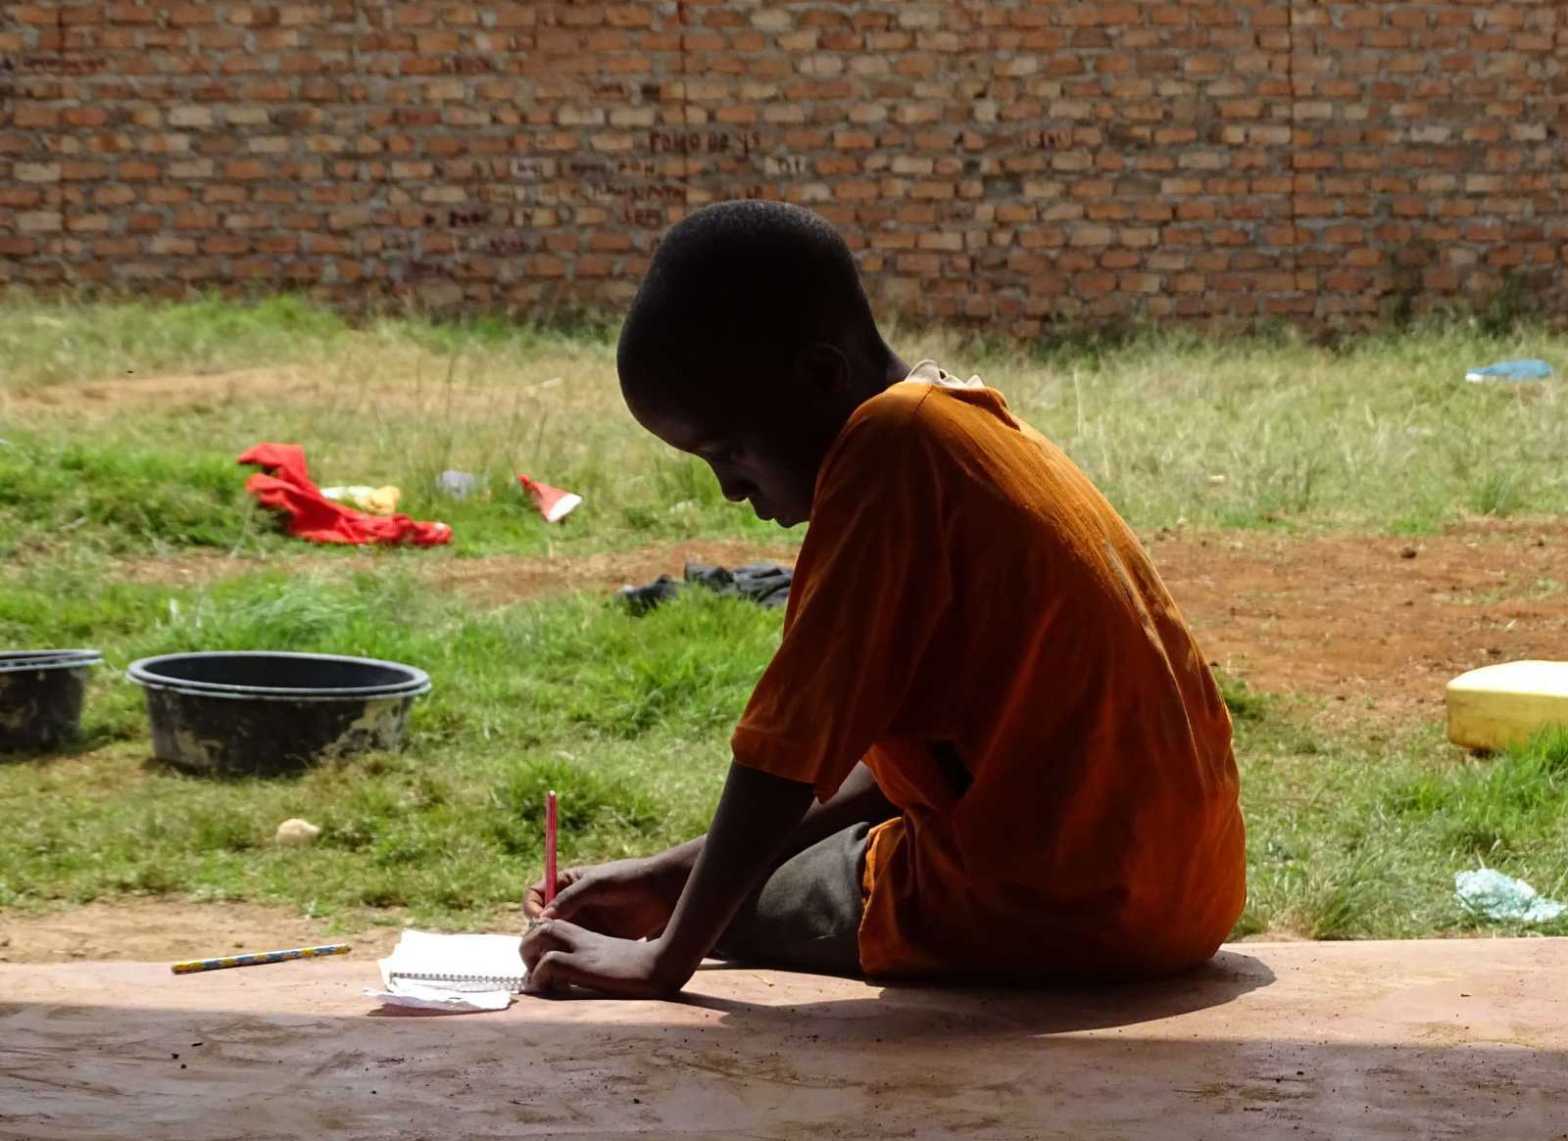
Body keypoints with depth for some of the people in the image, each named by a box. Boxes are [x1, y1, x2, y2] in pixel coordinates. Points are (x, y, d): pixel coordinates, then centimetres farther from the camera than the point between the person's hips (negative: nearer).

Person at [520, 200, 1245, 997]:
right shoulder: (969, 426, 12)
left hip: (1065, 912, -9)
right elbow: (904, 746, 16)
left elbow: (788, 755, -18)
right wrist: (673, 879, 12)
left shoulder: (887, 447, -17)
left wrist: (666, 956, -11)